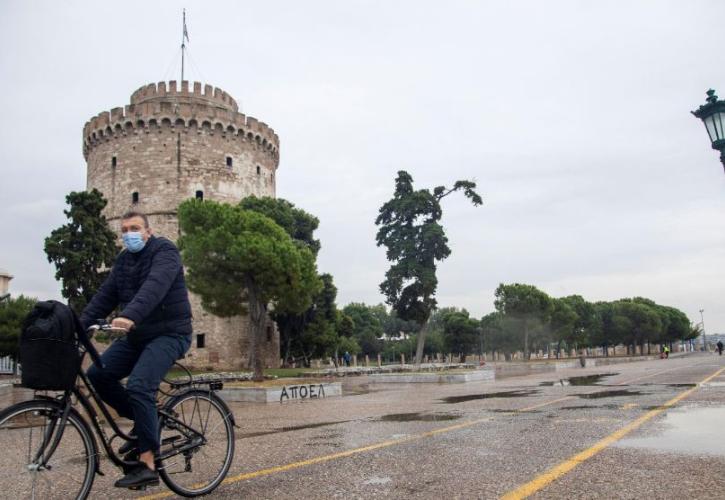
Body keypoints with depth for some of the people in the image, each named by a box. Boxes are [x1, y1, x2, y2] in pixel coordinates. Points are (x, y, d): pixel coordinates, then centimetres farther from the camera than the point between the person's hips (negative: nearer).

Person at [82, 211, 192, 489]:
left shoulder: (164, 251, -12)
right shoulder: (123, 260, 13)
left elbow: (155, 286, -31)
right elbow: (105, 295, 6)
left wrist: (130, 316, -46)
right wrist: (80, 324, -8)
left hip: (169, 334, -8)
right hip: (137, 335, 8)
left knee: (138, 386, -23)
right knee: (98, 374, -4)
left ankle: (147, 466, -16)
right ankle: (143, 421, 13)